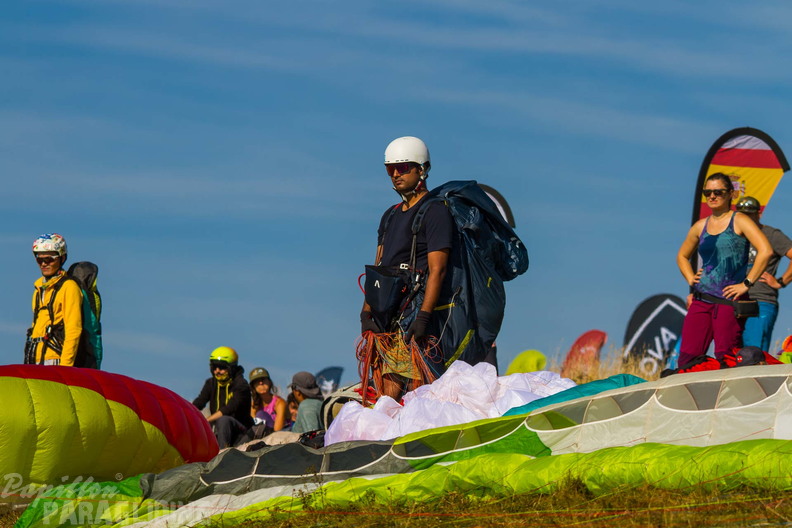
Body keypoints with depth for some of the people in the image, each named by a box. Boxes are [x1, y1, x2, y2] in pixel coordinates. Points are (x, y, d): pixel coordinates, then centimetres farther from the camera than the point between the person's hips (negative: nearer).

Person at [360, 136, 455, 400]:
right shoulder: (390, 216, 22)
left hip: (417, 312, -8)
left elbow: (437, 269, -12)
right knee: (389, 393, 4)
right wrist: (367, 313, 9)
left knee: (418, 392, -13)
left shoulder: (435, 211, -4)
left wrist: (423, 317, -21)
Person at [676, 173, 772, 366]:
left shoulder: (739, 222, -1)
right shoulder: (701, 226, 16)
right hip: (701, 299, 6)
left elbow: (765, 251, -15)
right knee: (687, 358, -1)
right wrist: (690, 278, 15)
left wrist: (746, 284, -15)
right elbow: (682, 256, 33)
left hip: (729, 300, -6)